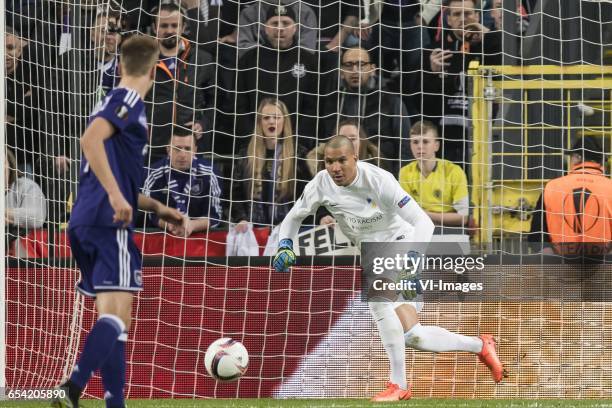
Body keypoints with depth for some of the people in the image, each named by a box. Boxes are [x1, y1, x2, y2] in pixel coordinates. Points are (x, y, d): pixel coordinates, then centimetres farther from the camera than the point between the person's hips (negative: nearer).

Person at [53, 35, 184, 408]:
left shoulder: (116, 102, 24)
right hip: (109, 222, -10)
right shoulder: (128, 100, -5)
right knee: (118, 311, -14)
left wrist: (157, 208, 31)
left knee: (114, 317, 11)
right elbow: (91, 139, -23)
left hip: (86, 222, 10)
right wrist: (116, 195, -27)